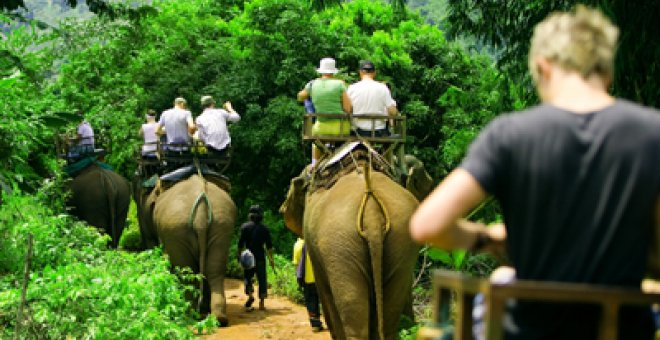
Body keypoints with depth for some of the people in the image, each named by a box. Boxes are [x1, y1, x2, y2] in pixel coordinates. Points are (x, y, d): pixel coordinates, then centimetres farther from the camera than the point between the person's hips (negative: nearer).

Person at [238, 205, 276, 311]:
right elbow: (269, 245, 4)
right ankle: (261, 302, 1)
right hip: (261, 257, 1)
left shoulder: (245, 227, -2)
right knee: (262, 278, 5)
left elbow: (241, 243, -6)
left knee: (247, 276, 11)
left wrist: (239, 254, 3)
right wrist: (271, 258, 8)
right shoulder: (264, 228, 4)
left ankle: (250, 294, -15)